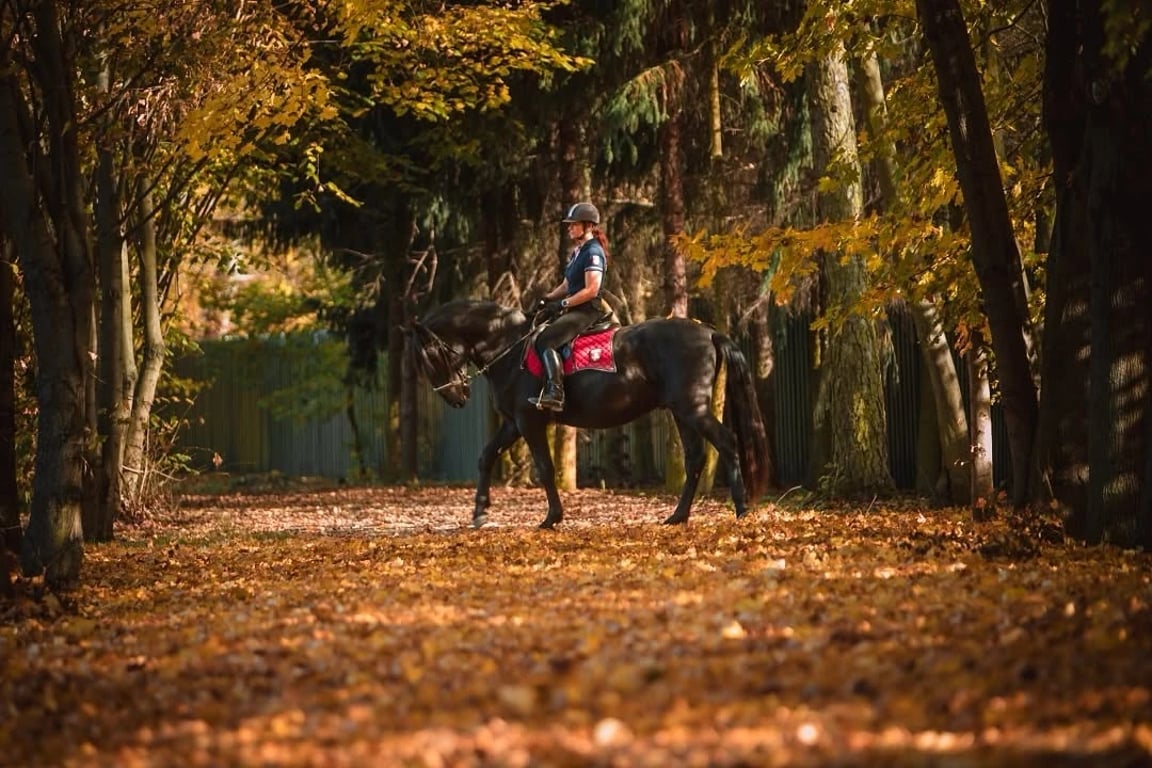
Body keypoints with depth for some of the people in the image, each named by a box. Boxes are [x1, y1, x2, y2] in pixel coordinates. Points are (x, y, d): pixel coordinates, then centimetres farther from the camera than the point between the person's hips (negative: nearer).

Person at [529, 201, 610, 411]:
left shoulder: (593, 252, -13)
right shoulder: (577, 252, 18)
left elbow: (591, 290, -21)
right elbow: (566, 285, 23)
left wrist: (563, 303, -19)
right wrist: (548, 298, 6)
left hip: (587, 310, -11)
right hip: (574, 309, 11)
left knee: (545, 341, -25)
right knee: (535, 333, 8)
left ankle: (555, 394, -33)